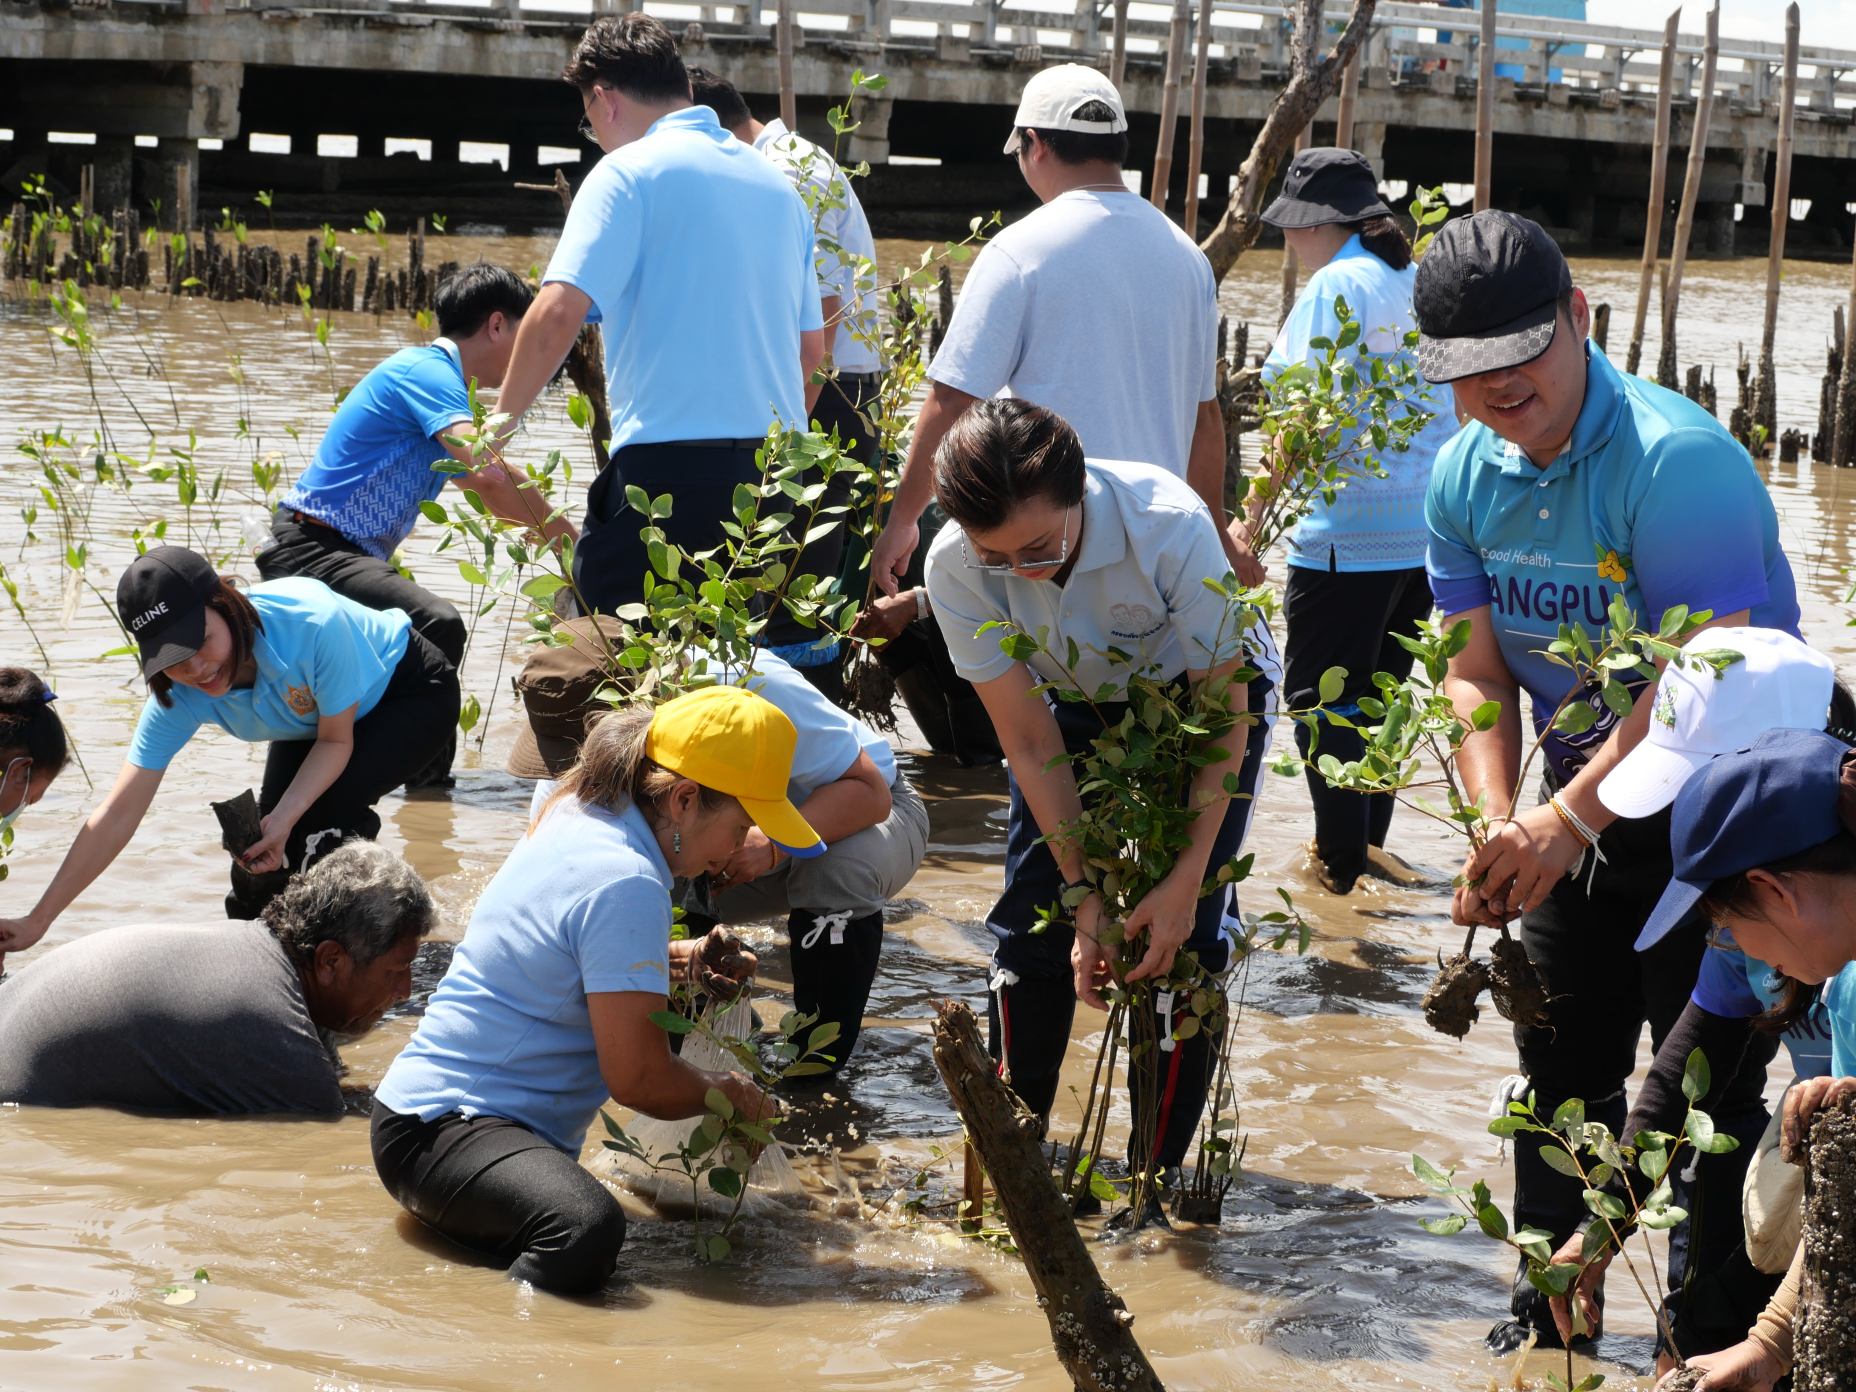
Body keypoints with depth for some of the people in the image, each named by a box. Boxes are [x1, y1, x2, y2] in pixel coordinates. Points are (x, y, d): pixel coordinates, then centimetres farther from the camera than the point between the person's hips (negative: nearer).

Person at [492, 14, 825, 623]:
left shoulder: (628, 171, -5)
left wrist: (496, 428, -4)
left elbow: (558, 313, -16)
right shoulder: (778, 183, 16)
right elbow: (811, 349, 20)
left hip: (671, 464, -7)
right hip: (776, 468, 7)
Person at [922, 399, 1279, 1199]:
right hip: (1076, 705, 3)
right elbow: (1031, 744, -21)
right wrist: (1084, 891, -25)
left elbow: (1224, 718, -28)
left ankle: (1157, 1171, -2)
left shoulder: (1170, 526, -39)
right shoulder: (956, 568, -30)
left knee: (1180, 932, -13)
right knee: (1033, 916, -5)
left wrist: (1184, 881, -31)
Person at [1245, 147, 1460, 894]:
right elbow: (1450, 405, 16)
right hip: (1427, 530, 8)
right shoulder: (1425, 283, 10)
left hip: (1348, 532, -8)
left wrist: (1253, 518, -14)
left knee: (1321, 697, 1)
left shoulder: (1337, 285, -11)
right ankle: (1370, 843, 25)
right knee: (1380, 690, 18)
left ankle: (1343, 858, 1)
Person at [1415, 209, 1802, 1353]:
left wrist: (1568, 820, -33)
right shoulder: (1468, 475, -2)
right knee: (1561, 1062, 17)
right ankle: (1550, 1318, 34)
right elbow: (1479, 669, 0)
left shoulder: (1677, 458, -27)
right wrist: (1497, 822, -16)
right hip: (1577, 811, 7)